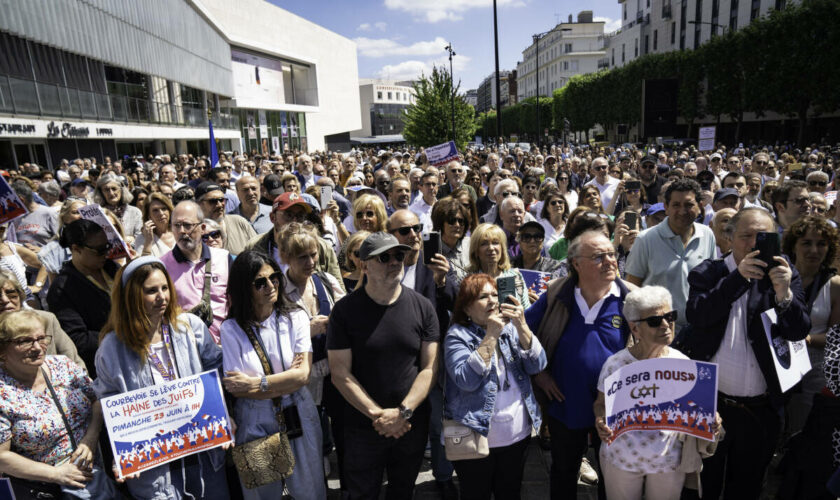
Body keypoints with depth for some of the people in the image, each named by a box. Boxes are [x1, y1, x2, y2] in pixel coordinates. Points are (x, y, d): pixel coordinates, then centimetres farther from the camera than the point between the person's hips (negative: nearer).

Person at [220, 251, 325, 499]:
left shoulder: (296, 317, -6)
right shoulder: (231, 328, -8)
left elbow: (302, 375, -12)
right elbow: (236, 389, -11)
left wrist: (256, 383, -18)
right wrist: (286, 380, -14)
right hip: (255, 422, 0)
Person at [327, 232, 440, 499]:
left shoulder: (422, 306, -6)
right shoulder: (345, 309, -11)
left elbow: (430, 367, -6)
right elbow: (340, 372, -12)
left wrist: (403, 412, -16)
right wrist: (377, 414, -17)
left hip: (413, 426, 2)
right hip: (362, 427, -1)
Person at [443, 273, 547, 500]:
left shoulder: (511, 329, 3)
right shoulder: (457, 335, -10)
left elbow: (537, 365, -7)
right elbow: (466, 380, -24)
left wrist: (522, 326, -20)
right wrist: (491, 335, -24)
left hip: (518, 435, 5)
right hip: (476, 437, -4)